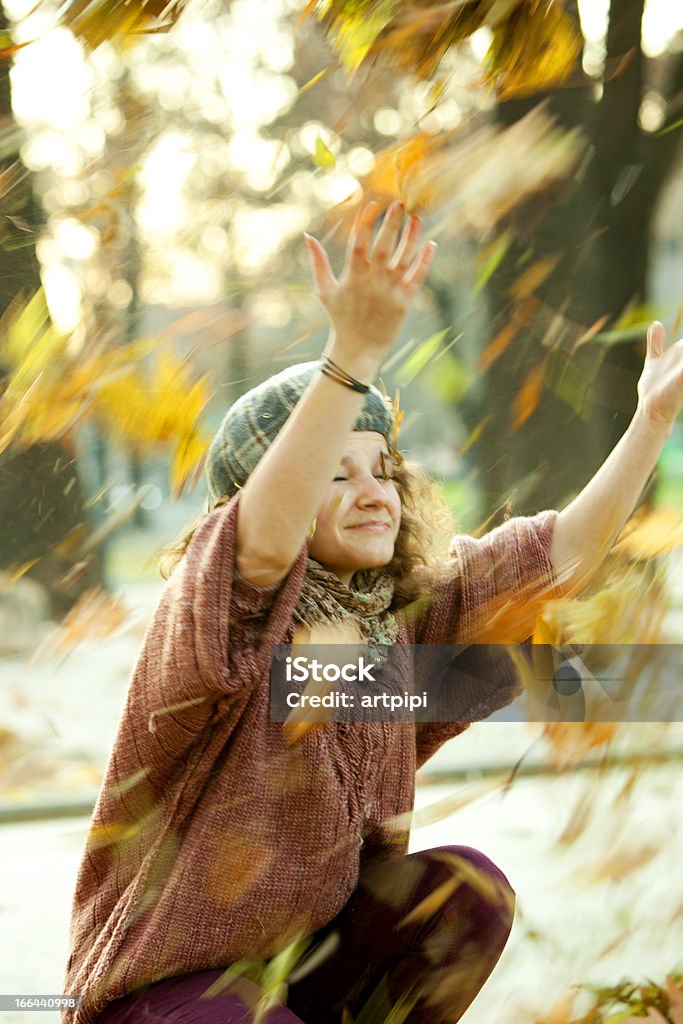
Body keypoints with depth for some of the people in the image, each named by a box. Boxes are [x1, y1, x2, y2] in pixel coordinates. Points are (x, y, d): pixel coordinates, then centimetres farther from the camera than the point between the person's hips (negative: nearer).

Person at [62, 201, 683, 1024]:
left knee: (470, 888, -14)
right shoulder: (217, 612, -22)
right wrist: (353, 354, -56)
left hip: (308, 950, 7)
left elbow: (561, 555, -1)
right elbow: (265, 539, -45)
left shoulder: (403, 613, 0)